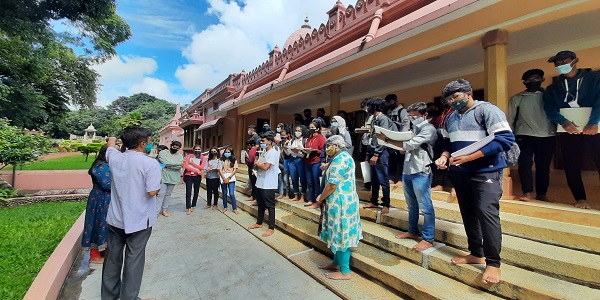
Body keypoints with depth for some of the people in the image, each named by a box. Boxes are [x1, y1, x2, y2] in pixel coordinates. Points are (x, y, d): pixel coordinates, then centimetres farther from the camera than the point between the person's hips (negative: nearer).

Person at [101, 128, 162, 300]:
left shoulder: (115, 158, -1)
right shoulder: (150, 163, -20)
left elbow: (110, 144, 22)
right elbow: (152, 192, -23)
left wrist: (113, 140, 43)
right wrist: (159, 186, -2)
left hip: (115, 218, 6)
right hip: (138, 220, -5)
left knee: (112, 257, 20)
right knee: (133, 259, 9)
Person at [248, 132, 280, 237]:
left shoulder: (273, 152, -16)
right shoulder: (263, 151, 12)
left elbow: (265, 167, -23)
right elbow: (258, 164, 16)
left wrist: (257, 164, -5)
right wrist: (257, 164, -7)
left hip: (268, 184, -9)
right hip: (260, 182, 9)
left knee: (270, 206, 1)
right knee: (260, 204, 20)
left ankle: (271, 228, 11)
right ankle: (259, 223, 36)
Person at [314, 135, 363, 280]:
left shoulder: (339, 159, -19)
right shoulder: (345, 156, 14)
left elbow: (332, 185, -22)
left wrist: (321, 198, -8)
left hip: (341, 203, -10)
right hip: (345, 201, 10)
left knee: (341, 234, 0)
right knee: (340, 233, 18)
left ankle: (345, 272, 14)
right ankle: (336, 263, 33)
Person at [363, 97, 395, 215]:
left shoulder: (383, 119, -9)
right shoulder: (374, 119, 16)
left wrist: (376, 155, -18)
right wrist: (369, 153, 15)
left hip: (381, 154, -9)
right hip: (373, 153, 9)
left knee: (383, 180, -2)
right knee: (374, 180, 14)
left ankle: (386, 205, 8)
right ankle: (374, 201, 24)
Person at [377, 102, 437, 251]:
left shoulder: (429, 129, -7)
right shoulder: (415, 128, 18)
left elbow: (410, 145, -18)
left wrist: (387, 139, -15)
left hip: (421, 172, -8)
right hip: (407, 171, 8)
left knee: (425, 206, -1)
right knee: (411, 205, 17)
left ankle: (428, 239, 9)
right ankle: (413, 231, 29)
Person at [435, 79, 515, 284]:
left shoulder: (487, 110, -9)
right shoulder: (450, 118, 11)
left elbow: (505, 139, -18)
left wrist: (470, 157, -24)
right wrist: (444, 157, -3)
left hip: (486, 172, -7)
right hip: (460, 173, 7)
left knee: (486, 212, -12)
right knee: (468, 213, 13)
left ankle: (493, 262, 3)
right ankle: (476, 253, 28)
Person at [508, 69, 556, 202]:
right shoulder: (516, 98, 8)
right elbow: (510, 119, 6)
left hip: (547, 136, 2)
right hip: (524, 136, -1)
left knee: (543, 166, 5)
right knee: (525, 164, -7)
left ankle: (541, 194, 14)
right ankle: (527, 193, -3)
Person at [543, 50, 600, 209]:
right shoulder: (553, 87, 13)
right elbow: (549, 107, 0)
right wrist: (563, 122, -17)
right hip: (567, 130, 2)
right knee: (571, 166, 4)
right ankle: (580, 199, 14)